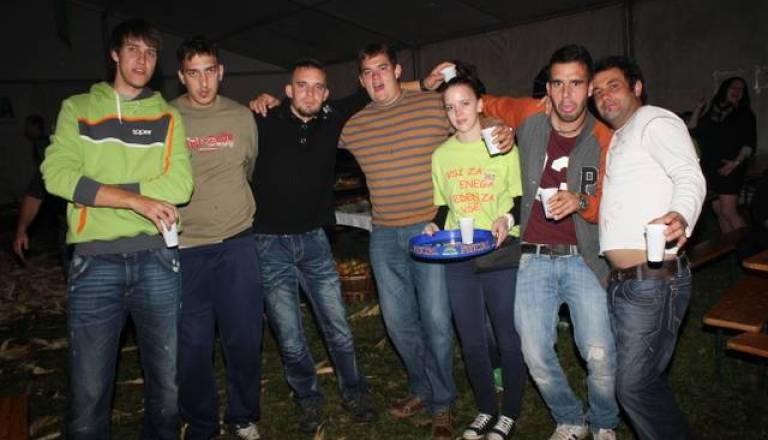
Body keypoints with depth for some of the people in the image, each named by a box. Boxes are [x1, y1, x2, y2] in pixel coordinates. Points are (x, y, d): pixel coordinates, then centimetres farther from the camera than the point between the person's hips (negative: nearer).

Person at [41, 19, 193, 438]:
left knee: (167, 386, 11)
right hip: (95, 263, -1)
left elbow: (179, 186, -5)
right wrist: (140, 199, -13)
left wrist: (95, 189, -9)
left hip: (157, 261, 1)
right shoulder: (77, 108, 10)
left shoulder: (167, 116, 10)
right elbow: (57, 174, -6)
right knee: (88, 393, 4)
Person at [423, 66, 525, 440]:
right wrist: (435, 225, -4)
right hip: (457, 257, 4)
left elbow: (521, 197, 0)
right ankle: (485, 410, 32)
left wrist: (507, 218, -19)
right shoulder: (441, 154, 8)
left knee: (508, 336, 6)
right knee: (471, 340, 12)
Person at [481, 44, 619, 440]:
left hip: (583, 259, -1)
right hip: (533, 259, 2)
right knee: (536, 356, 2)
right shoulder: (531, 116, 2)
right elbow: (485, 105, 20)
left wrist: (580, 202, -24)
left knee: (601, 356, -8)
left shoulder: (604, 140, -2)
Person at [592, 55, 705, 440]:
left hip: (654, 280, -10)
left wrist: (680, 217, -38)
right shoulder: (618, 138, 23)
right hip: (622, 280, 10)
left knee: (634, 386, -6)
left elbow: (690, 176, -20)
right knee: (641, 380, 17)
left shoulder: (655, 121, -4)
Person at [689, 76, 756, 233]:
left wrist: (737, 162, -16)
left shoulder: (745, 114, 6)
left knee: (728, 212, -13)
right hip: (709, 170, 4)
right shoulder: (711, 113, 16)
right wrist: (697, 111, 5)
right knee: (719, 211, 5)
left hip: (729, 169, -4)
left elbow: (750, 143, -2)